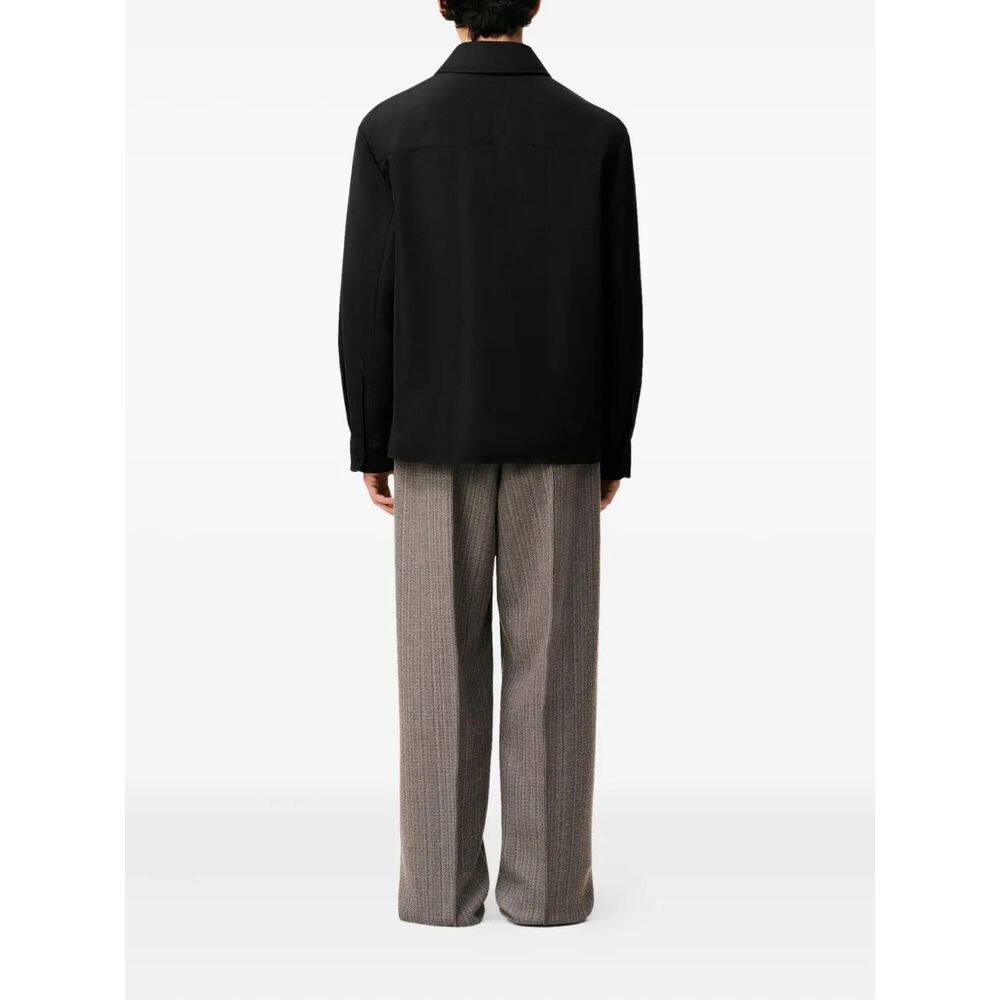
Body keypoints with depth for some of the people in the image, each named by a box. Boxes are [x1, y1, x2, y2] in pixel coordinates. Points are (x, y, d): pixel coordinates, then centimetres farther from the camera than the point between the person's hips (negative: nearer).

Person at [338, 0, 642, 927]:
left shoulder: (390, 129, -4)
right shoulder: (598, 133, -1)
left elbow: (369, 302, -5)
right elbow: (618, 309, -1)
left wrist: (369, 445, 4)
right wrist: (614, 449, 8)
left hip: (439, 438, 0)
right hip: (556, 441, 1)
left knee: (441, 668, 6)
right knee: (550, 667, 5)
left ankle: (442, 879, 11)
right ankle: (547, 880, 11)